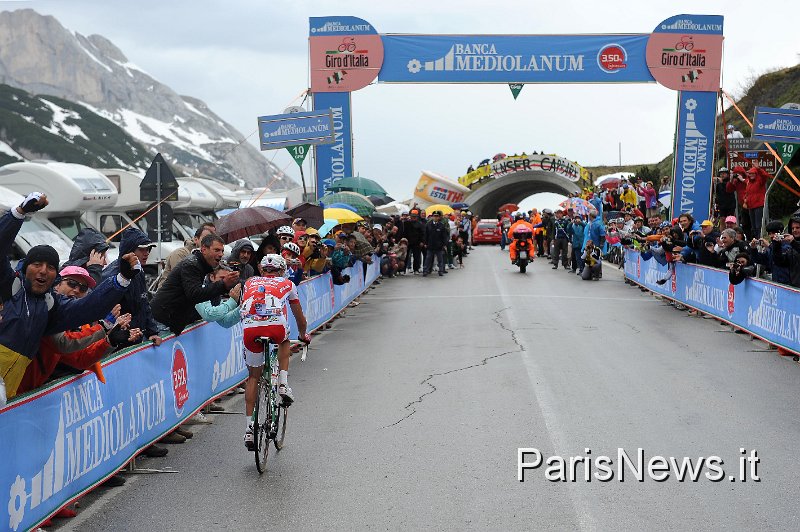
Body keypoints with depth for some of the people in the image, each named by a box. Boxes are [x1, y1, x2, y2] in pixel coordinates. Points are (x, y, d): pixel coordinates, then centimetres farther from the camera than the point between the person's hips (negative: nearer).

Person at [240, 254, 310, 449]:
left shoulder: (250, 283, 33)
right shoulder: (287, 284, 30)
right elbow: (299, 316, 40)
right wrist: (303, 335, 59)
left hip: (250, 329, 1)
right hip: (277, 326, -1)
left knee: (253, 376, 20)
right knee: (284, 342, 37)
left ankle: (249, 426, 15)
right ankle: (283, 384, 19)